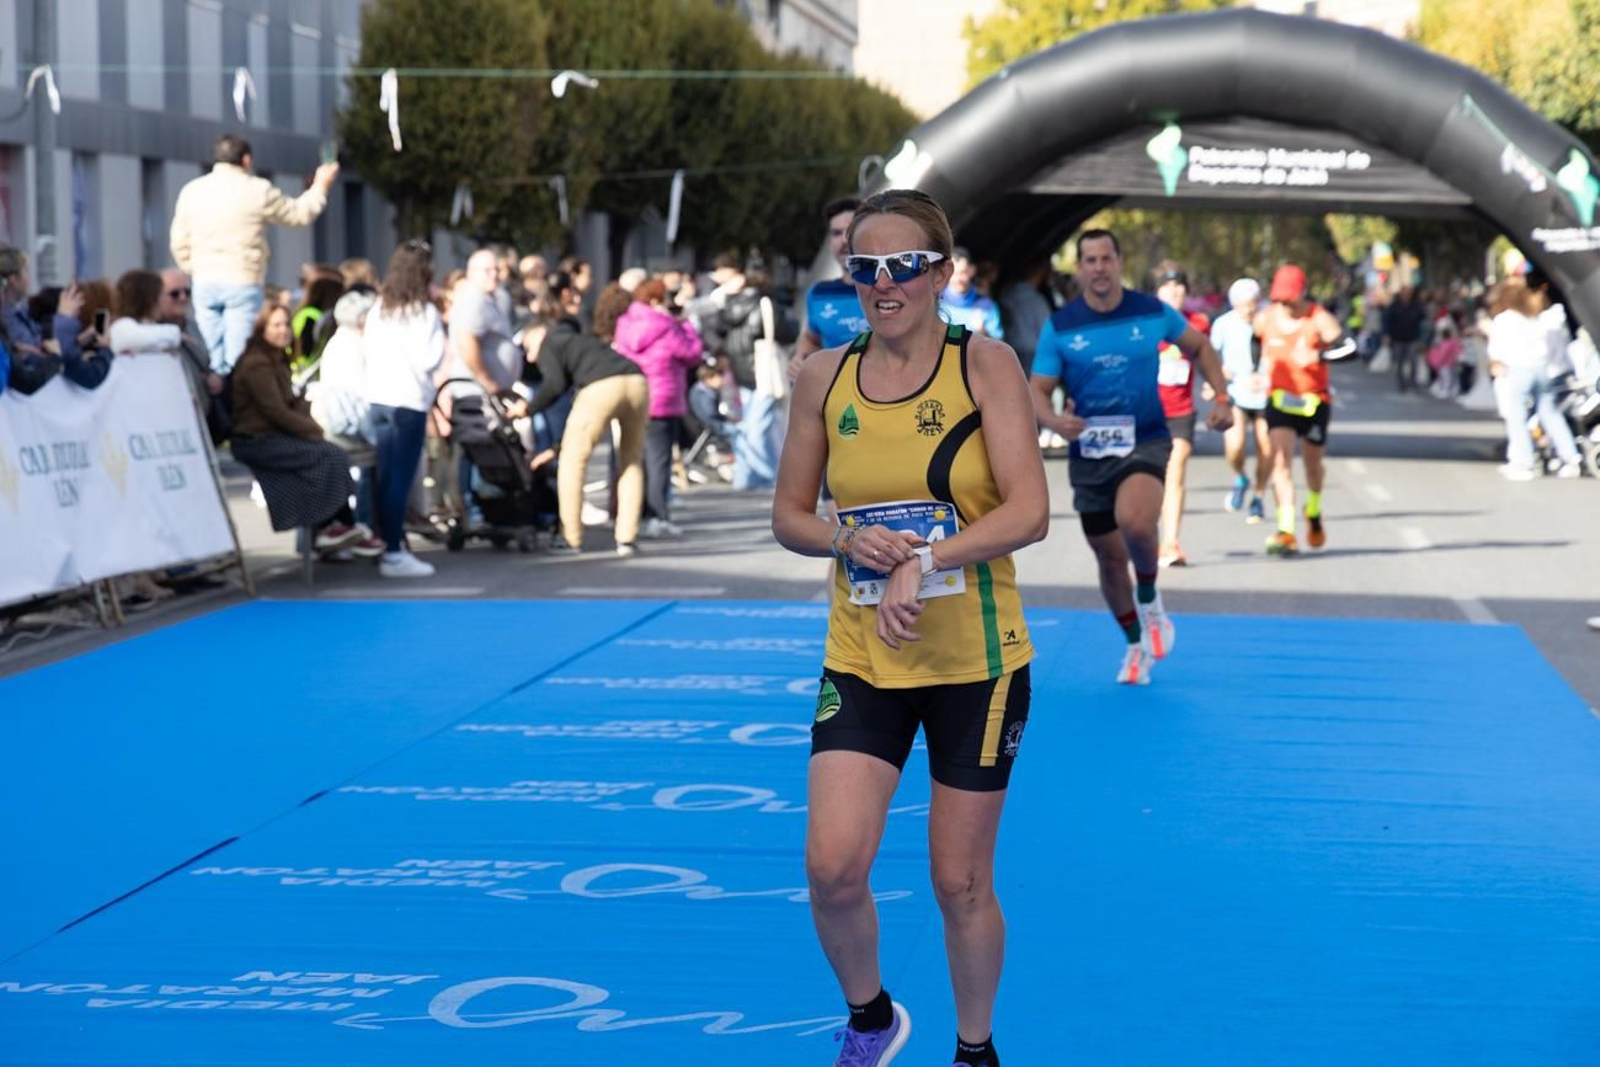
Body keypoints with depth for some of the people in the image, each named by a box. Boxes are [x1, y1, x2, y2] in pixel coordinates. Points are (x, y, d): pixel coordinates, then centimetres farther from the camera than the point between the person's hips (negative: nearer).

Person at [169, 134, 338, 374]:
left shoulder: (191, 191, 8)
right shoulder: (257, 190, -3)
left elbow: (179, 243, 10)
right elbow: (299, 214, 9)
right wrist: (321, 185, 25)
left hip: (205, 283, 4)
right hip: (242, 282, -4)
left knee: (211, 356, 7)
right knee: (238, 359, -4)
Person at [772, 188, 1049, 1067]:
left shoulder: (986, 365, -8)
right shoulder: (824, 377, 1)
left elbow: (1028, 513, -16)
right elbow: (789, 516, 7)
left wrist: (923, 564, -25)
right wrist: (849, 541, -13)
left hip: (976, 662, -2)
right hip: (861, 659, 2)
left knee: (961, 883, 7)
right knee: (832, 865, -11)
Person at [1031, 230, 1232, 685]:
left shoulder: (1153, 312, -3)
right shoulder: (1059, 327, -5)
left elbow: (1199, 346, 14)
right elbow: (1037, 392, -4)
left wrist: (1222, 398, 3)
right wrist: (1055, 421, -26)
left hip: (1145, 441, -2)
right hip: (1089, 452, 2)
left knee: (1134, 522, -31)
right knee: (1109, 557, 9)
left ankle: (1149, 601, -1)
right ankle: (1136, 646, 32)